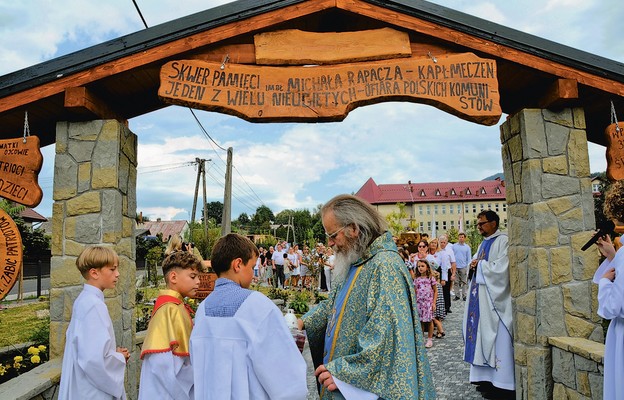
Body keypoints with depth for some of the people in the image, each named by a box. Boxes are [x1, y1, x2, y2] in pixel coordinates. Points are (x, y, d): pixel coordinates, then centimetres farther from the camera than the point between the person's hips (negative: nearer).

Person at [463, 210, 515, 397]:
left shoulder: (503, 241, -11)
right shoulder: (484, 243, 16)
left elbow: (501, 268, -21)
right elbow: (475, 263, 21)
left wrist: (480, 265, -9)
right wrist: (473, 265, -1)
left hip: (494, 299, -9)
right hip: (481, 298, 9)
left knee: (497, 338, -4)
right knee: (483, 337, 10)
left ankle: (503, 384, 5)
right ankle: (488, 378, 19)